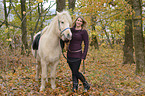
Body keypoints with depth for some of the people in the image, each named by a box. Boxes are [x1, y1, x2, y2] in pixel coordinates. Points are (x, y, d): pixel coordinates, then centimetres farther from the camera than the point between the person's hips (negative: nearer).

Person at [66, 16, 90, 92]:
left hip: (77, 54, -5)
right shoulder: (71, 30, 7)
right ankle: (75, 86, 23)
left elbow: (86, 44, -7)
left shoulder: (84, 32, -7)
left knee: (75, 72, -4)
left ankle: (86, 85, 16)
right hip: (69, 54, 5)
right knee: (73, 71, 9)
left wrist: (83, 56, -11)